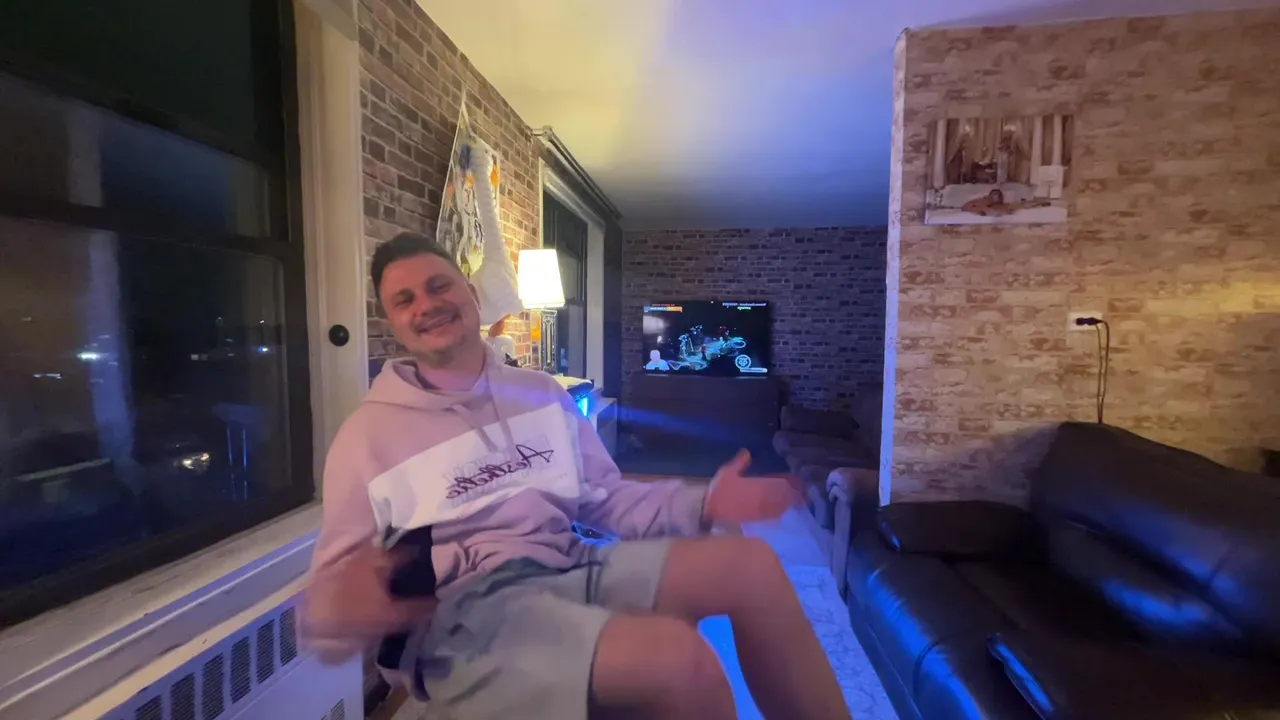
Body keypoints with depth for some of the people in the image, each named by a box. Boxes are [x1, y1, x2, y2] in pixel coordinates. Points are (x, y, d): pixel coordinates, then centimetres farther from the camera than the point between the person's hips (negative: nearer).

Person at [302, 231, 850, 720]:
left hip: (569, 571, 5)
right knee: (680, 657, -30)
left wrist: (701, 503, -2)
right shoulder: (367, 434, 3)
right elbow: (327, 594, 3)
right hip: (458, 609, -4)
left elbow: (607, 498, 14)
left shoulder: (542, 393, 14)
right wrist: (347, 609, -23)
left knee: (752, 565, -14)